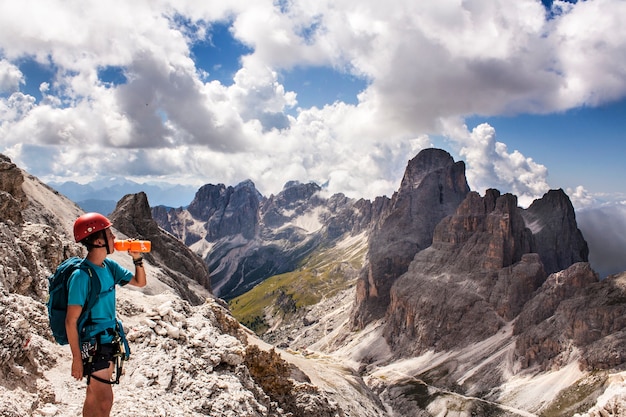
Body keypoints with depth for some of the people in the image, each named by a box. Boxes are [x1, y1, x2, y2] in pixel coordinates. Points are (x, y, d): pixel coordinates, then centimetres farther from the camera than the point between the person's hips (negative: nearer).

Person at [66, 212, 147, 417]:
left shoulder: (109, 266, 1)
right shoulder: (81, 276, -22)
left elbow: (140, 282, 11)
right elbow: (71, 321, -18)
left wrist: (137, 259, -6)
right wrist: (77, 358, -14)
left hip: (109, 341, 8)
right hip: (92, 345, -8)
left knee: (95, 396, 20)